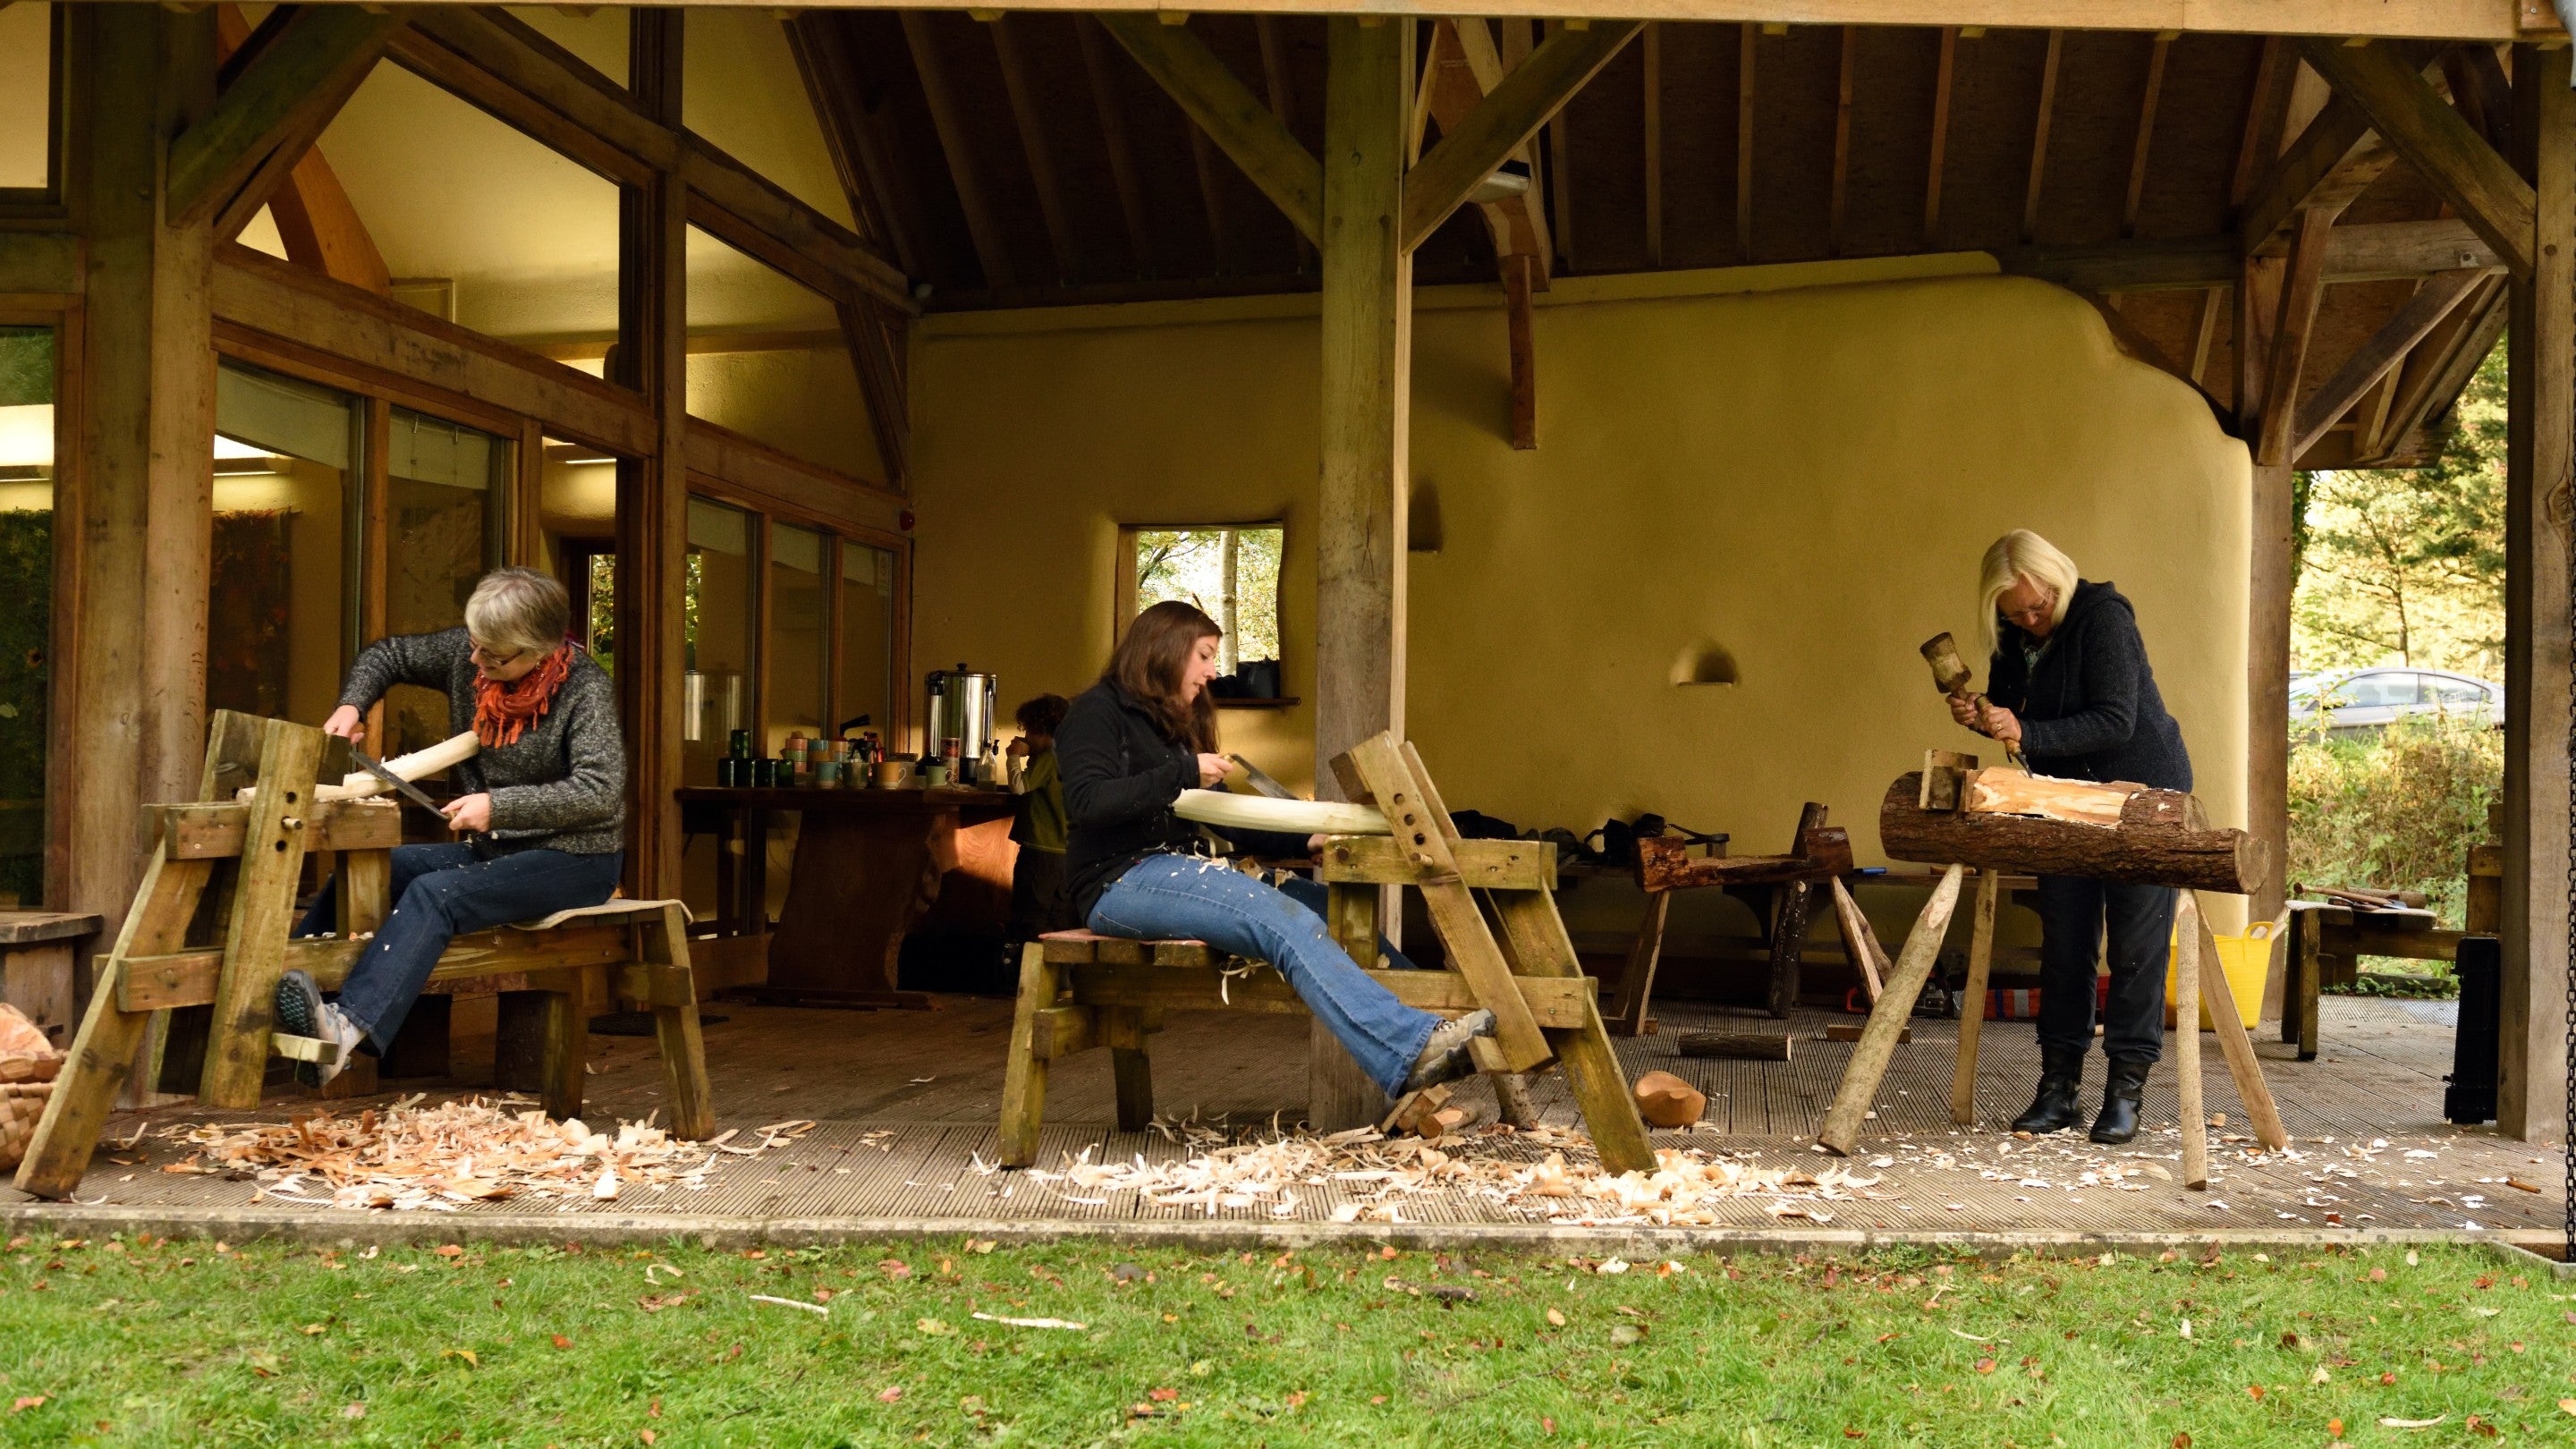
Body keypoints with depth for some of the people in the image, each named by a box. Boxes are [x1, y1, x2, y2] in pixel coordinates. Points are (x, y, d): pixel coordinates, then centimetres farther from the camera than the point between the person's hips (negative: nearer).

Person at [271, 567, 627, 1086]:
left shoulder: (585, 688, -18)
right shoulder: (466, 654, 1)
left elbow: (600, 793, -27)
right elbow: (389, 654, 18)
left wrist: (498, 805, -29)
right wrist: (352, 704, -2)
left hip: (574, 859, -8)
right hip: (494, 849, 8)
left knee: (434, 892, -31)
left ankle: (349, 1028, -46)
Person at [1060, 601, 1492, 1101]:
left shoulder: (1179, 725, 27)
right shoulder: (1099, 711, 1)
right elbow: (1086, 801, -16)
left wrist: (1305, 840, 5)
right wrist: (1184, 772, -19)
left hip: (1175, 872, 8)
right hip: (1120, 883, -8)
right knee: (1288, 924, -30)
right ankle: (1411, 1050, -42)